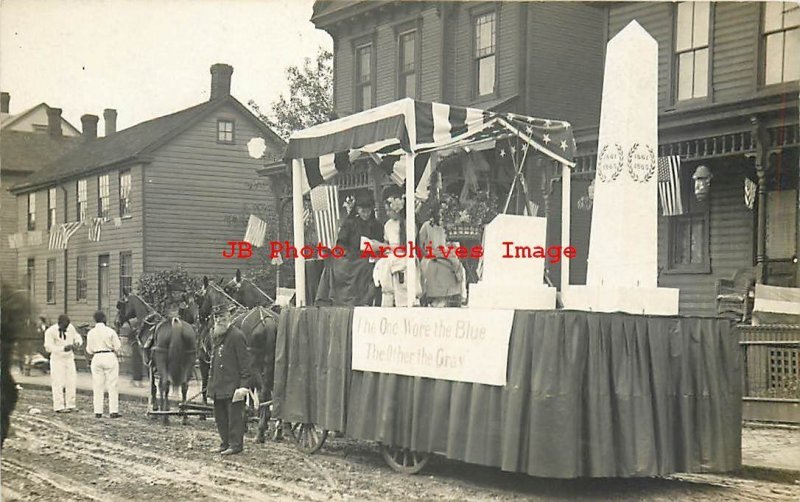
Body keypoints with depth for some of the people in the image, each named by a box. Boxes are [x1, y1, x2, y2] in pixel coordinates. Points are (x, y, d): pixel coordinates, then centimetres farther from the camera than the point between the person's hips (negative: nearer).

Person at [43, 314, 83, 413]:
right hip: (57, 359, -5)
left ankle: (70, 405, 8)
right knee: (58, 383, -9)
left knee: (71, 382, 2)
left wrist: (77, 343, -15)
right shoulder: (50, 331, -15)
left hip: (69, 358, 5)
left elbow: (78, 338, 10)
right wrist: (63, 348, -31)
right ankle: (59, 407, -7)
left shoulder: (71, 328, -2)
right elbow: (48, 347, -20)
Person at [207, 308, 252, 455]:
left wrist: (243, 384, -18)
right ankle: (225, 443, 24)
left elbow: (244, 362, -14)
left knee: (234, 415, -2)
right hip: (219, 385, 9)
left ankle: (236, 445, 6)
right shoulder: (217, 336, 15)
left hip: (232, 386, -9)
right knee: (220, 415, 14)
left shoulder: (237, 336, -12)